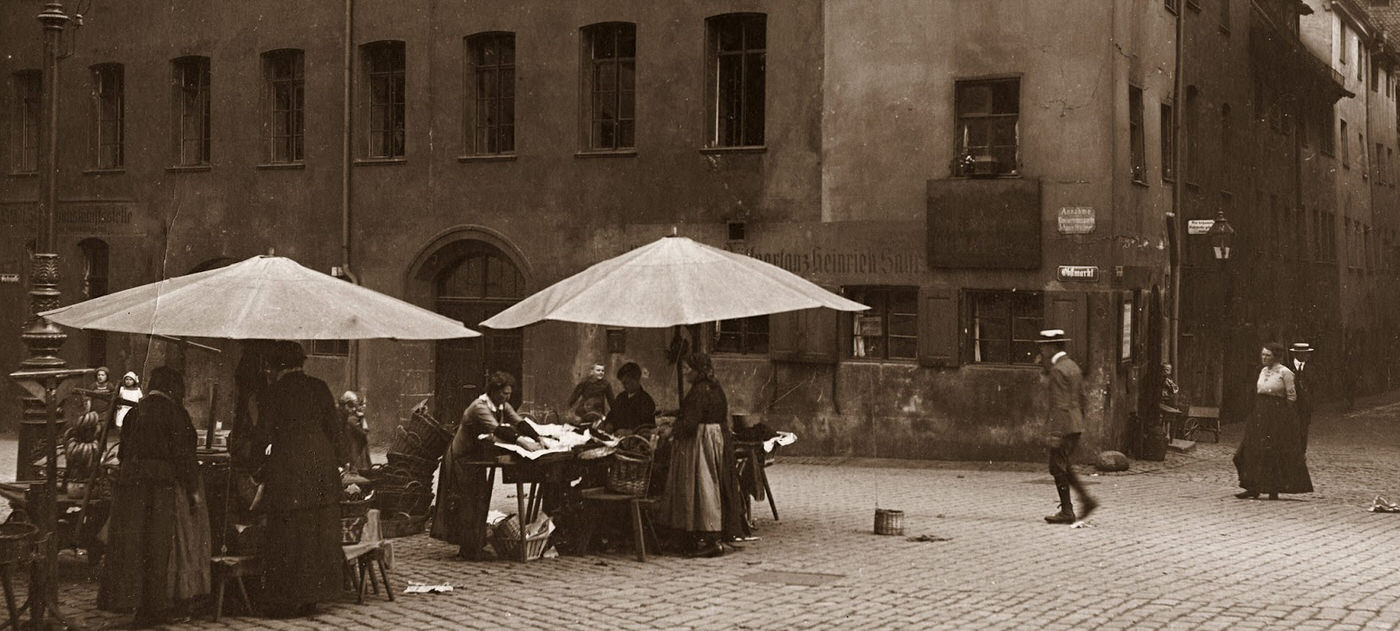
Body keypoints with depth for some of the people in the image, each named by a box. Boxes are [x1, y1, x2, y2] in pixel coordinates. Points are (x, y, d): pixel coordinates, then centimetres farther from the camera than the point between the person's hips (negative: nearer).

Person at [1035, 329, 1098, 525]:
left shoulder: (1058, 371, -16)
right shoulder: (1073, 366, 14)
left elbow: (1060, 405, -21)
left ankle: (1066, 512, 2)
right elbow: (1081, 397, 18)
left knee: (1058, 468, -1)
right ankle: (1086, 499, 9)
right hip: (1076, 425, 9)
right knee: (1064, 466, 17)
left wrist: (1054, 434, -21)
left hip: (1064, 426, -9)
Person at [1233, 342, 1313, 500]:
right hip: (1260, 415, 7)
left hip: (1278, 416, -7)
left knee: (1275, 454, -3)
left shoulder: (1284, 372, -9)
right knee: (1253, 450, 2)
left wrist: (1277, 406, -1)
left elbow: (1292, 397, -8)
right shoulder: (1263, 371, 12)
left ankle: (1274, 490, 4)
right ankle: (1254, 488, 5)